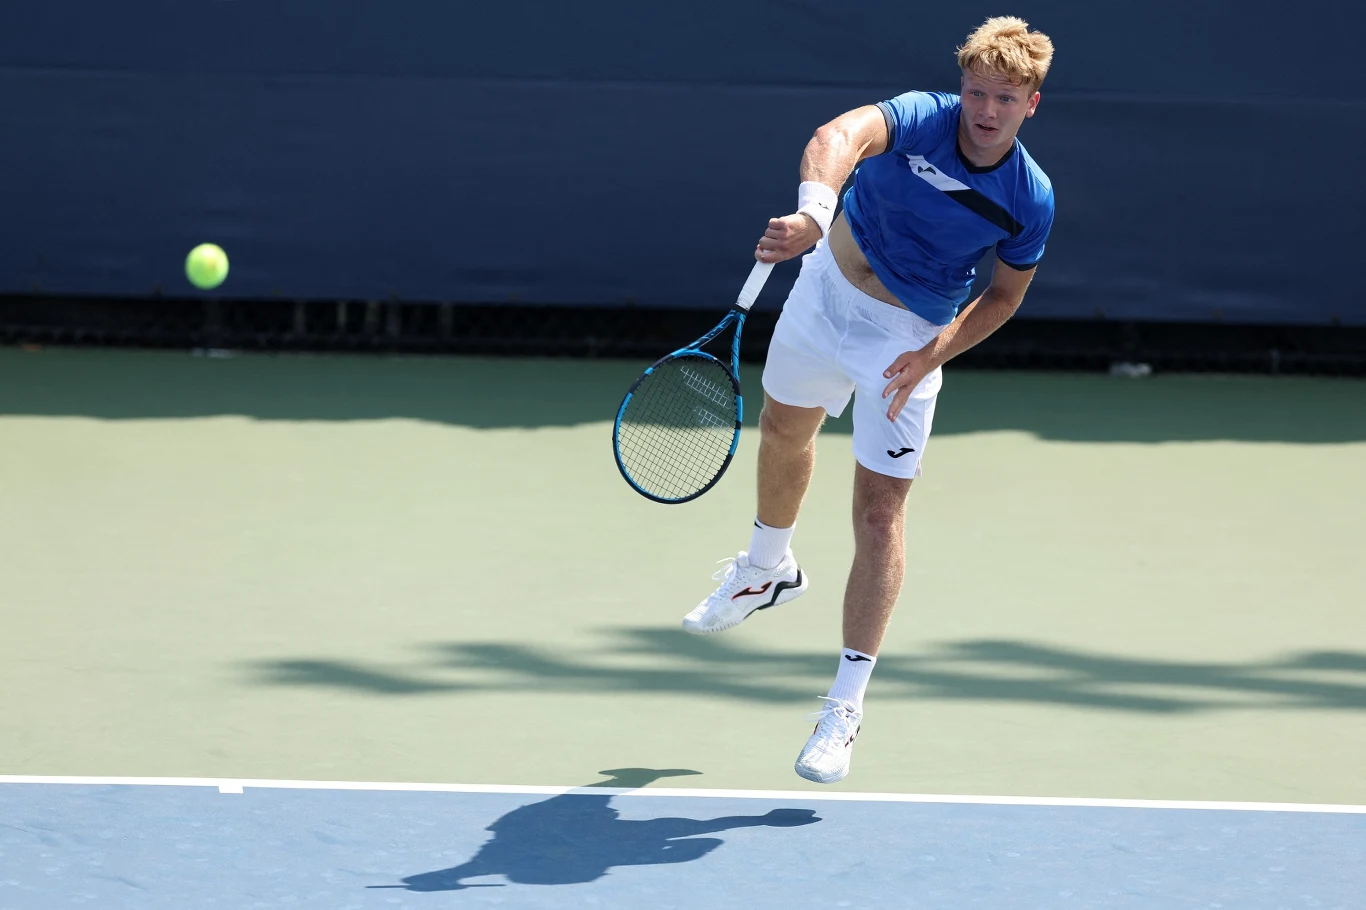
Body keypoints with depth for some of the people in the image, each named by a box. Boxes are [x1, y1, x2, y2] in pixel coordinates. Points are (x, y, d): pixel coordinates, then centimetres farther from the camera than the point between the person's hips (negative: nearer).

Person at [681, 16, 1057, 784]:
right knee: (784, 432, 25)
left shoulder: (1031, 201, -21)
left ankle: (846, 708, 0)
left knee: (880, 513, -7)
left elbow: (1005, 294, -3)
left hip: (909, 338, -2)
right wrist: (815, 210, -70)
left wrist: (934, 353, -18)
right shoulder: (920, 120, -27)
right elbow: (841, 136, -49)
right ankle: (769, 569, 58)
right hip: (829, 286, 2)